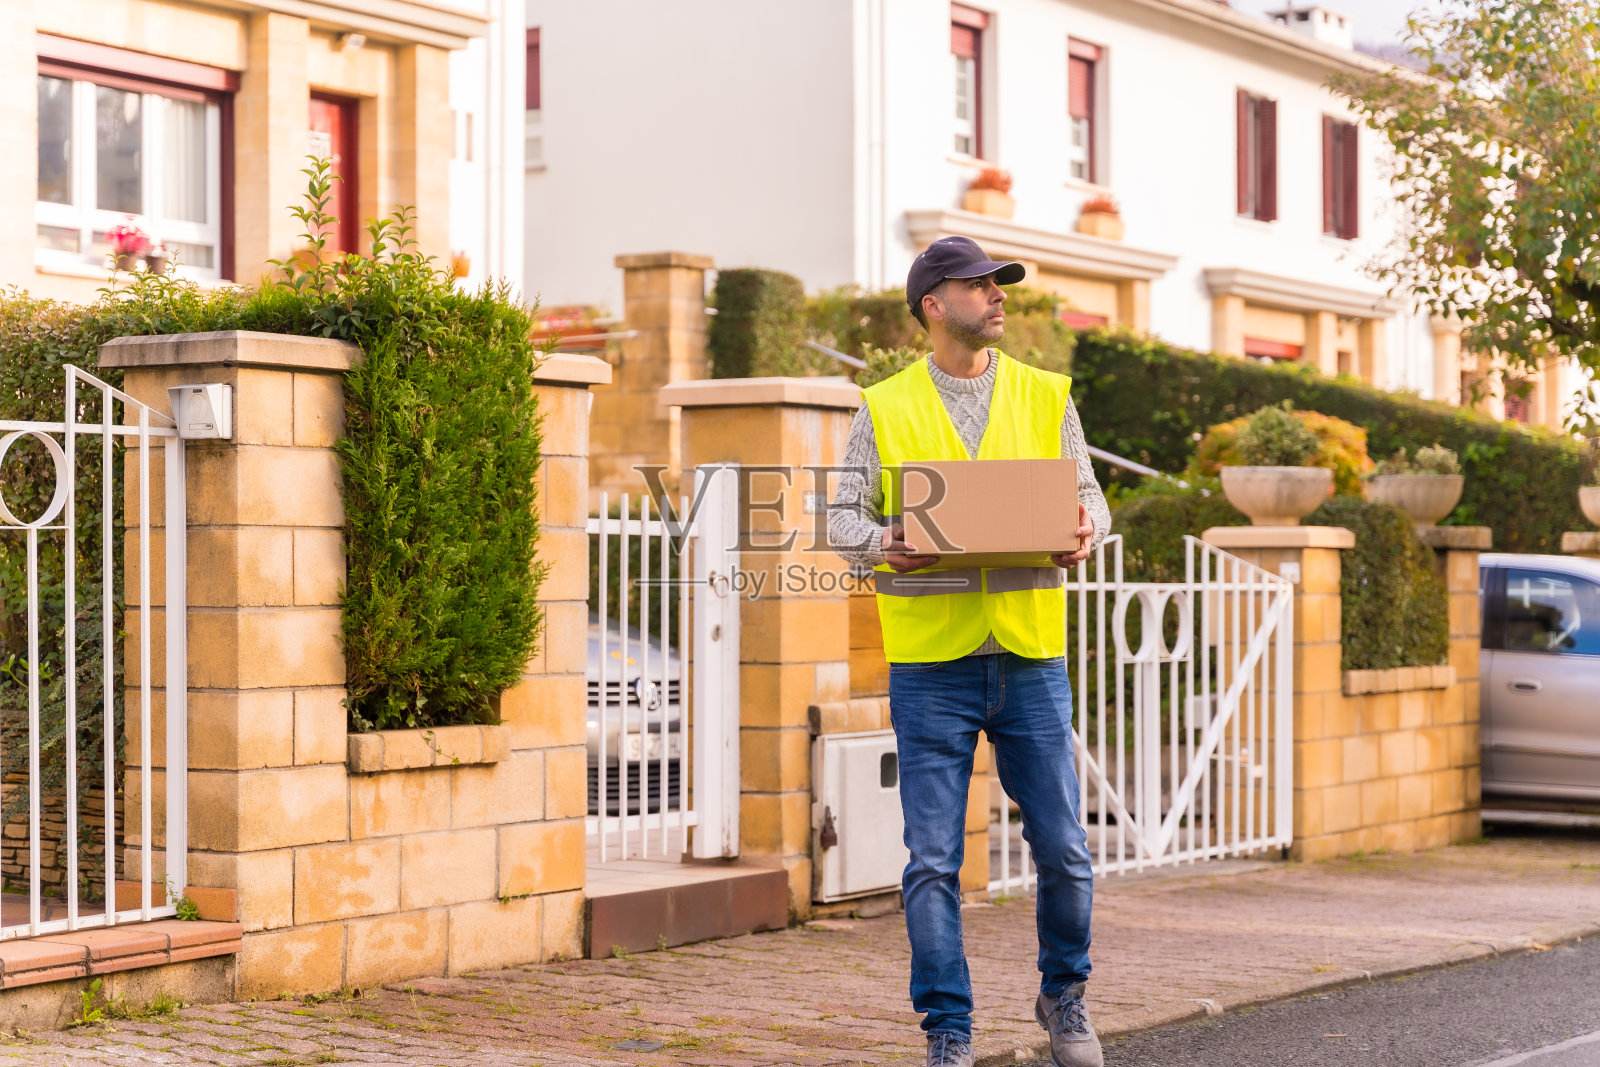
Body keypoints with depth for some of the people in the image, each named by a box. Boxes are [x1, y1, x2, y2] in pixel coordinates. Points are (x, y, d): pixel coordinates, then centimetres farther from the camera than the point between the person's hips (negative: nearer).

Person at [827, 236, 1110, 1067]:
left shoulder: (1046, 398, 10)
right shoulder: (885, 409, 4)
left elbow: (1089, 496, 10)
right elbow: (843, 516, 3)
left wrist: (1087, 529, -13)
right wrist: (882, 541, -18)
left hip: (1030, 656, 2)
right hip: (930, 662, -2)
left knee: (1063, 849, 4)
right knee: (933, 859, 0)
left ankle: (1063, 996, 28)